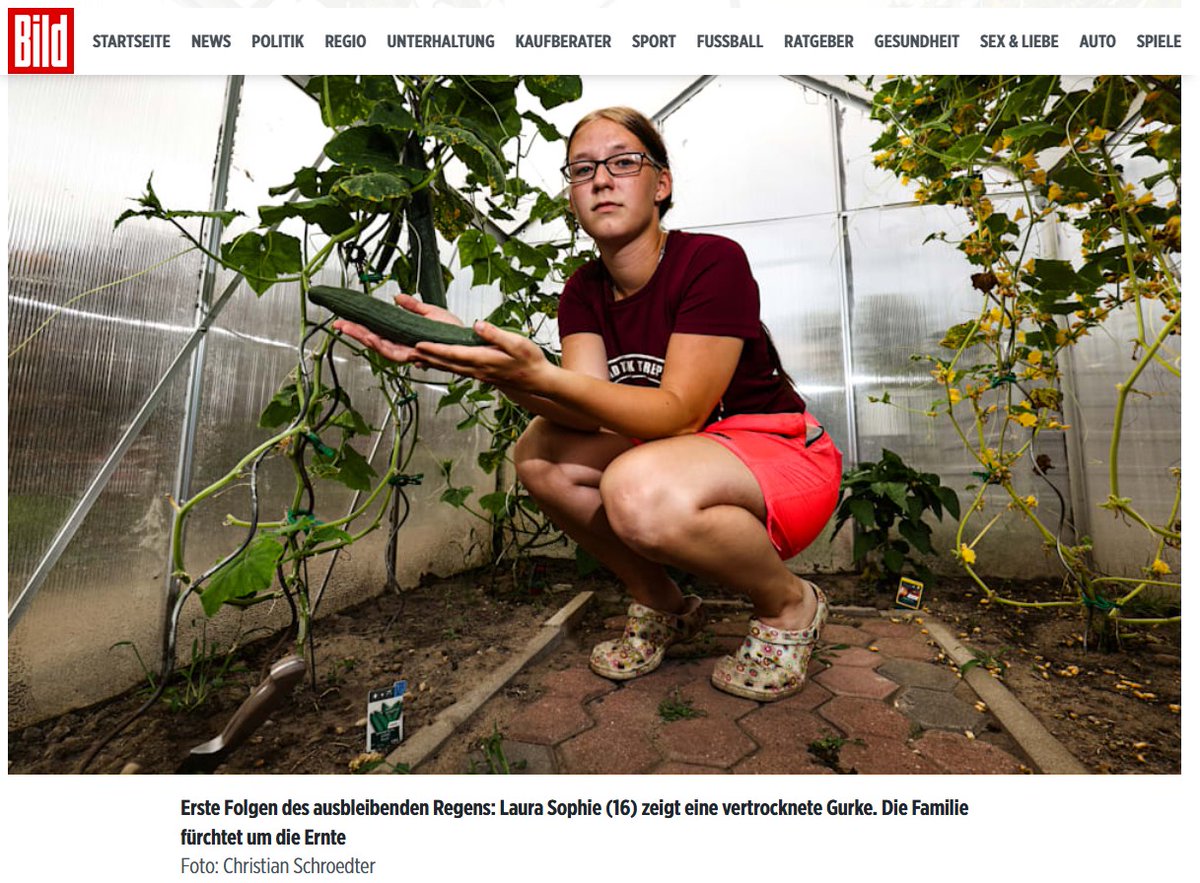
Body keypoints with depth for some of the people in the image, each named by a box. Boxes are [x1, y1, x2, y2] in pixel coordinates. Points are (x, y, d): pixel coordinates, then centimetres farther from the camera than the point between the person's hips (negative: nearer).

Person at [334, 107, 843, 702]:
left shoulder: (713, 261, -15)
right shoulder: (584, 291, 2)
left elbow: (678, 412, -25)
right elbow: (585, 412, -14)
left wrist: (540, 375, -37)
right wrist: (493, 364, -32)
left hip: (786, 456, -5)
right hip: (672, 458, 6)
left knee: (638, 488, -36)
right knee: (539, 454, -15)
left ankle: (788, 605, -4)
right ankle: (661, 607, 3)